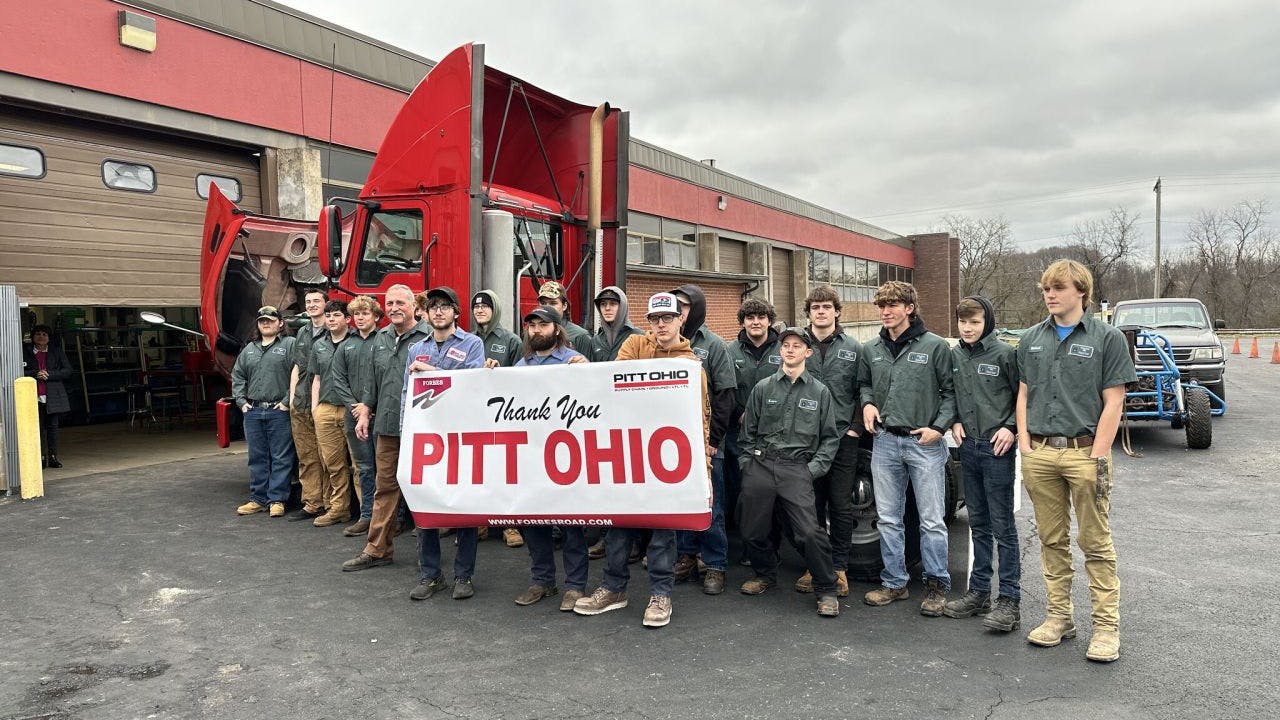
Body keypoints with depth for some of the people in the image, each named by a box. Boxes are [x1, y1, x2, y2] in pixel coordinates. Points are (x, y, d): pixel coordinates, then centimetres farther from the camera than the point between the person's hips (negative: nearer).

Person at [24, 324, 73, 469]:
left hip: (53, 396, 0)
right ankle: (41, 457, 6)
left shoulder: (57, 352, 9)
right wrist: (35, 374, -15)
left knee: (53, 426, 3)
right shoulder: (26, 354, 8)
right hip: (34, 397, 0)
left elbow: (67, 370, 2)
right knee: (39, 427, 1)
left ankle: (53, 456, 9)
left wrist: (49, 374, -10)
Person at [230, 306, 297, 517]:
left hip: (279, 412, -6)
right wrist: (241, 401, 7)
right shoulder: (249, 350, 18)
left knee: (281, 458, -2)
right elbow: (237, 377, 20)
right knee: (257, 458, 11)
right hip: (253, 412, 6)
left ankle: (277, 500, 4)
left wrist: (287, 401, -16)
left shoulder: (290, 345, -2)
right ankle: (257, 499, 19)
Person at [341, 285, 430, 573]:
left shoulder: (428, 336, -7)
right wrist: (365, 412, 15)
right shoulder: (381, 338, 15)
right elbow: (372, 381, 21)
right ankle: (377, 549, 19)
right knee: (385, 487, 11)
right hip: (386, 425, 6)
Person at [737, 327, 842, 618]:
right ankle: (765, 574, 34)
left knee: (810, 532, -13)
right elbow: (748, 431, 13)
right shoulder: (763, 387, 10)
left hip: (797, 469, -2)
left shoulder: (819, 392, 8)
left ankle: (826, 590, 6)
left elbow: (830, 436, 9)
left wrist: (815, 467, -1)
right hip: (760, 466, 2)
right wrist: (747, 462, 4)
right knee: (753, 530, 7)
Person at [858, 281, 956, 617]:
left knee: (931, 520, 1)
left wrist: (939, 427, -12)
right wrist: (867, 403, 1)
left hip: (925, 443, -4)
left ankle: (937, 585, 15)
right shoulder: (871, 349, 9)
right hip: (885, 441, 5)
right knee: (888, 519, 11)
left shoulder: (935, 346, -4)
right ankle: (894, 583, 22)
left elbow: (950, 391, -2)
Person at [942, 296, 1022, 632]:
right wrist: (955, 422, 5)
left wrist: (1011, 428, -13)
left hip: (997, 448, -6)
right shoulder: (954, 356, 9)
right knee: (978, 524, 14)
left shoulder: (1004, 354, -7)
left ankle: (1009, 599, 6)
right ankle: (979, 592, 22)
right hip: (968, 447, 6)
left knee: (1002, 526, -1)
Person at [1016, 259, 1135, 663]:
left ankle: (1107, 626, 11)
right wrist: (1026, 446, 5)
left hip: (1085, 452, -4)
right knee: (1052, 540, 11)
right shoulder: (1031, 339, 11)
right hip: (1039, 453, 4)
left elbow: (1113, 403, -5)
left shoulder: (1107, 338, -1)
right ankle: (1059, 616, 22)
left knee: (1096, 542, 2)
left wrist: (1097, 457, -11)